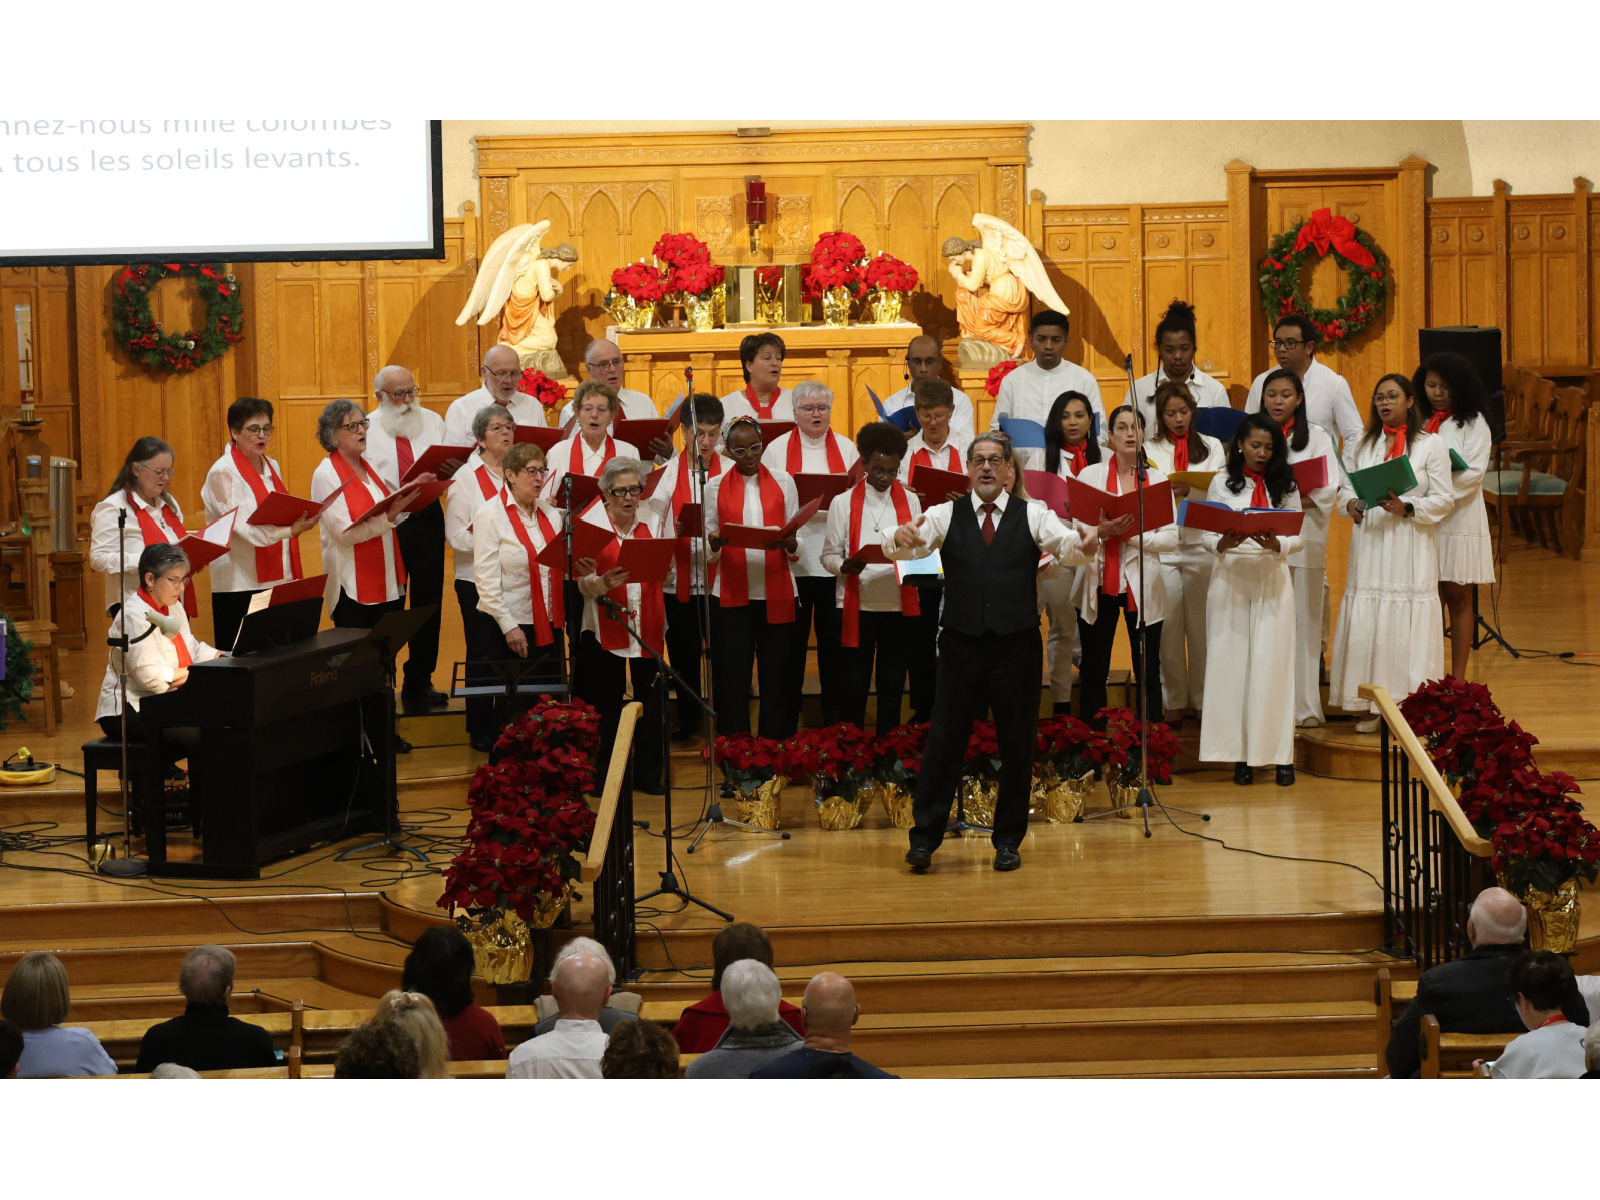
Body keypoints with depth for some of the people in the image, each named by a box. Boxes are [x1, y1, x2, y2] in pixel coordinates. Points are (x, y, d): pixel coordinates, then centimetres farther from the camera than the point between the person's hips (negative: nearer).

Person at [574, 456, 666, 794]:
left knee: (650, 699, 3)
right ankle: (607, 776, 10)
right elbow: (583, 585, -10)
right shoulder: (590, 523, -4)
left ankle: (648, 775, 13)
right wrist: (603, 583, -31)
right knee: (608, 704, 0)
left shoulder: (651, 521, 8)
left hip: (648, 624, 3)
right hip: (607, 626, -3)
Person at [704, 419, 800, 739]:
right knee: (733, 679, -2)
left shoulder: (783, 481, 7)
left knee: (775, 677, 1)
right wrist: (715, 543, -16)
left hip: (776, 594, 0)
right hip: (732, 594, 0)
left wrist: (788, 542, -17)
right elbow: (708, 550, 7)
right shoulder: (715, 487, 7)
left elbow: (798, 541, 5)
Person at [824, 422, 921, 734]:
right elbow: (829, 556, 2)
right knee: (853, 686, 0)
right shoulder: (843, 503, 3)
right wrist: (846, 566, -21)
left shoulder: (909, 501, 9)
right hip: (856, 606, -2)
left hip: (900, 606, 2)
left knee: (892, 686, 7)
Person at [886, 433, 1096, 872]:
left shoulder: (1032, 514, 4)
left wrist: (1083, 544, -37)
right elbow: (897, 545, -7)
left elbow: (1064, 543, -13)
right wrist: (902, 538, -32)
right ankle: (924, 839, 7)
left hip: (1017, 642, 0)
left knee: (1017, 744, 5)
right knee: (944, 741, 1)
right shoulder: (947, 515, 5)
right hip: (961, 642, 0)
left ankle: (1008, 841, 17)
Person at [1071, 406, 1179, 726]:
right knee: (1093, 671, 3)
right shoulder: (1090, 475, 5)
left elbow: (1171, 539, -1)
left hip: (1143, 587, 0)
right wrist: (1102, 531, -21)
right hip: (1099, 583, 0)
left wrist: (1134, 534, -16)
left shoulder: (1156, 479, 7)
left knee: (1148, 673, 1)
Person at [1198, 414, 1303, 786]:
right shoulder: (1222, 483, 6)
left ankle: (1280, 754, -2)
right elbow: (1207, 534, 3)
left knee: (1272, 665, -5)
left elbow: (1297, 536, 4)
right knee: (1232, 664, -2)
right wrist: (1221, 544, -18)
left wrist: (1277, 544, -16)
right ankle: (1241, 754, 1)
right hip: (1231, 579, 0)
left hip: (1272, 580, 0)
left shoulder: (1285, 485, 8)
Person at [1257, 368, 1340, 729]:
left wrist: (1297, 502, -17)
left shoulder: (1316, 437, 9)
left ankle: (1305, 706, -1)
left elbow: (1330, 488, 0)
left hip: (1303, 539, -1)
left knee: (1303, 621, -4)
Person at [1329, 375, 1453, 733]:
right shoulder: (1361, 445, 14)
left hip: (1410, 545, -3)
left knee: (1405, 623, -6)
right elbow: (1345, 485, 16)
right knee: (1366, 621, -1)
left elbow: (1444, 499, -2)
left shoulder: (1431, 444, 2)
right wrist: (1350, 503, -6)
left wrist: (1407, 508, -17)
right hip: (1369, 541, 3)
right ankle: (1372, 707, 6)